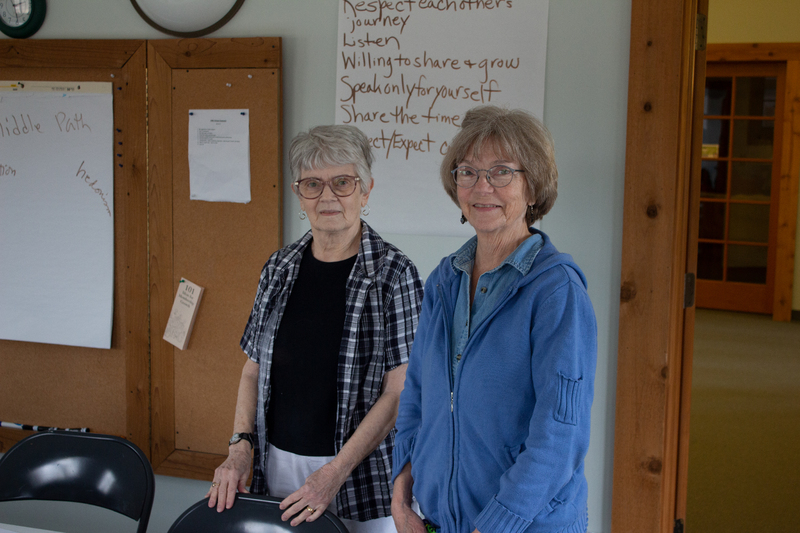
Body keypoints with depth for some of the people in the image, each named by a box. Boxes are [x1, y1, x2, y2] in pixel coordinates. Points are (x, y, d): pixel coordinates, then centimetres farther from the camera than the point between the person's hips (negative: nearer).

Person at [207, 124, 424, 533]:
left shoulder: (394, 274, -10)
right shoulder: (279, 268, 5)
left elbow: (398, 392, -13)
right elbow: (254, 368, 11)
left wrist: (335, 473, -17)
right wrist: (240, 446, -1)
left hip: (361, 476, -4)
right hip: (278, 463, 4)